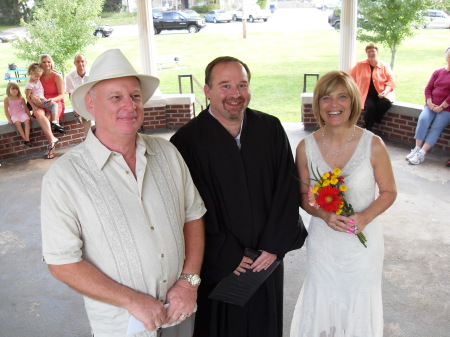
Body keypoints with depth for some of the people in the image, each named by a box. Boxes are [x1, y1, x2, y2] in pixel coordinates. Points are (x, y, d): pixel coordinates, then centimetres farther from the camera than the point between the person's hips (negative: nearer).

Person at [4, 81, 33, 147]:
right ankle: (25, 139, -29)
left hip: (22, 113, 2)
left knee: (27, 120, -30)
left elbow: (26, 108, 7)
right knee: (17, 122, -34)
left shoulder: (21, 98, 1)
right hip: (13, 115, -2)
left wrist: (30, 116, 0)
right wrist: (9, 120, -13)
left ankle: (27, 139, -33)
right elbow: (6, 111, -3)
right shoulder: (7, 99, -4)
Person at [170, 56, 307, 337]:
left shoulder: (271, 129, -2)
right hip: (218, 266, -3)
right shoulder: (187, 141, -14)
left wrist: (274, 245, -8)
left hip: (267, 259, 4)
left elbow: (287, 187, -3)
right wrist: (227, 256, -12)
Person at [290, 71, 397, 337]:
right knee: (322, 302, 16)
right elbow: (303, 195, 1)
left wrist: (365, 216, -21)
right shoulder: (306, 147, -9)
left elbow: (389, 191, -3)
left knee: (360, 303, 17)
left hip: (364, 239, -1)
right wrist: (323, 214, -19)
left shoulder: (373, 145, -14)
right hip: (323, 240, 1)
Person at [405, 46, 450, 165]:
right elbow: (428, 88, 9)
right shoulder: (438, 72, 12)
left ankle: (422, 154, -24)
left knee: (436, 127, -20)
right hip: (431, 105, 3)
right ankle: (417, 149, -22)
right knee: (423, 119, -23)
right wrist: (430, 104, -6)